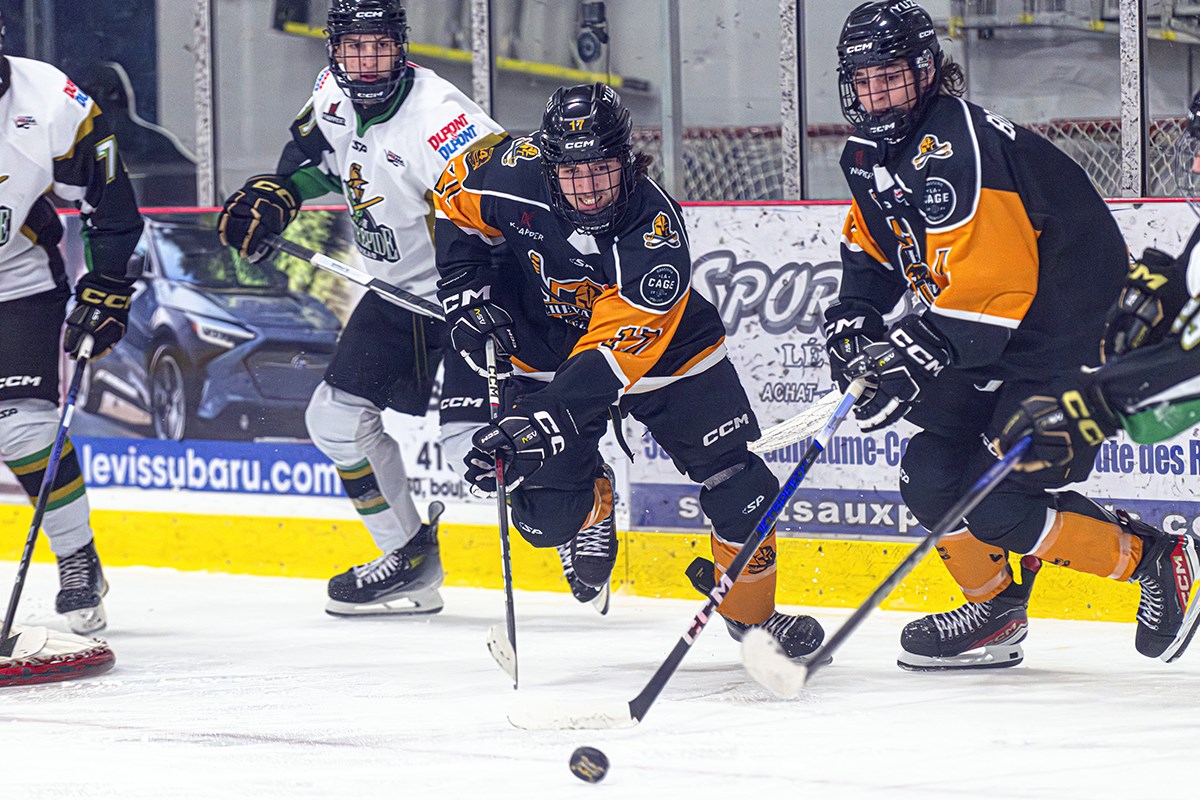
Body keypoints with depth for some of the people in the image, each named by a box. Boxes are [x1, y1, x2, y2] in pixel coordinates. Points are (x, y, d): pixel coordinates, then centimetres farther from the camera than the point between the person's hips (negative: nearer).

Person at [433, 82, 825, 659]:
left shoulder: (655, 231, -34)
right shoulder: (515, 175, -26)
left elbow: (615, 350, -40)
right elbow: (455, 199, -2)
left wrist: (548, 421, -50)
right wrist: (466, 291, -11)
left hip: (663, 350, -2)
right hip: (547, 348, 2)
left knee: (735, 480, -7)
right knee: (546, 518, -7)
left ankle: (752, 612, 17)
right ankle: (591, 499, 29)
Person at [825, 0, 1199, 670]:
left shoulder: (958, 148, -26)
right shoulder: (872, 155, 5)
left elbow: (989, 286, -32)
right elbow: (873, 247, 23)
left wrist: (915, 360, -36)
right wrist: (854, 321, 6)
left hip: (1078, 343, -10)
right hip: (997, 345, 10)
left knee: (997, 505, -17)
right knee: (931, 476, 3)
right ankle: (996, 612, 21)